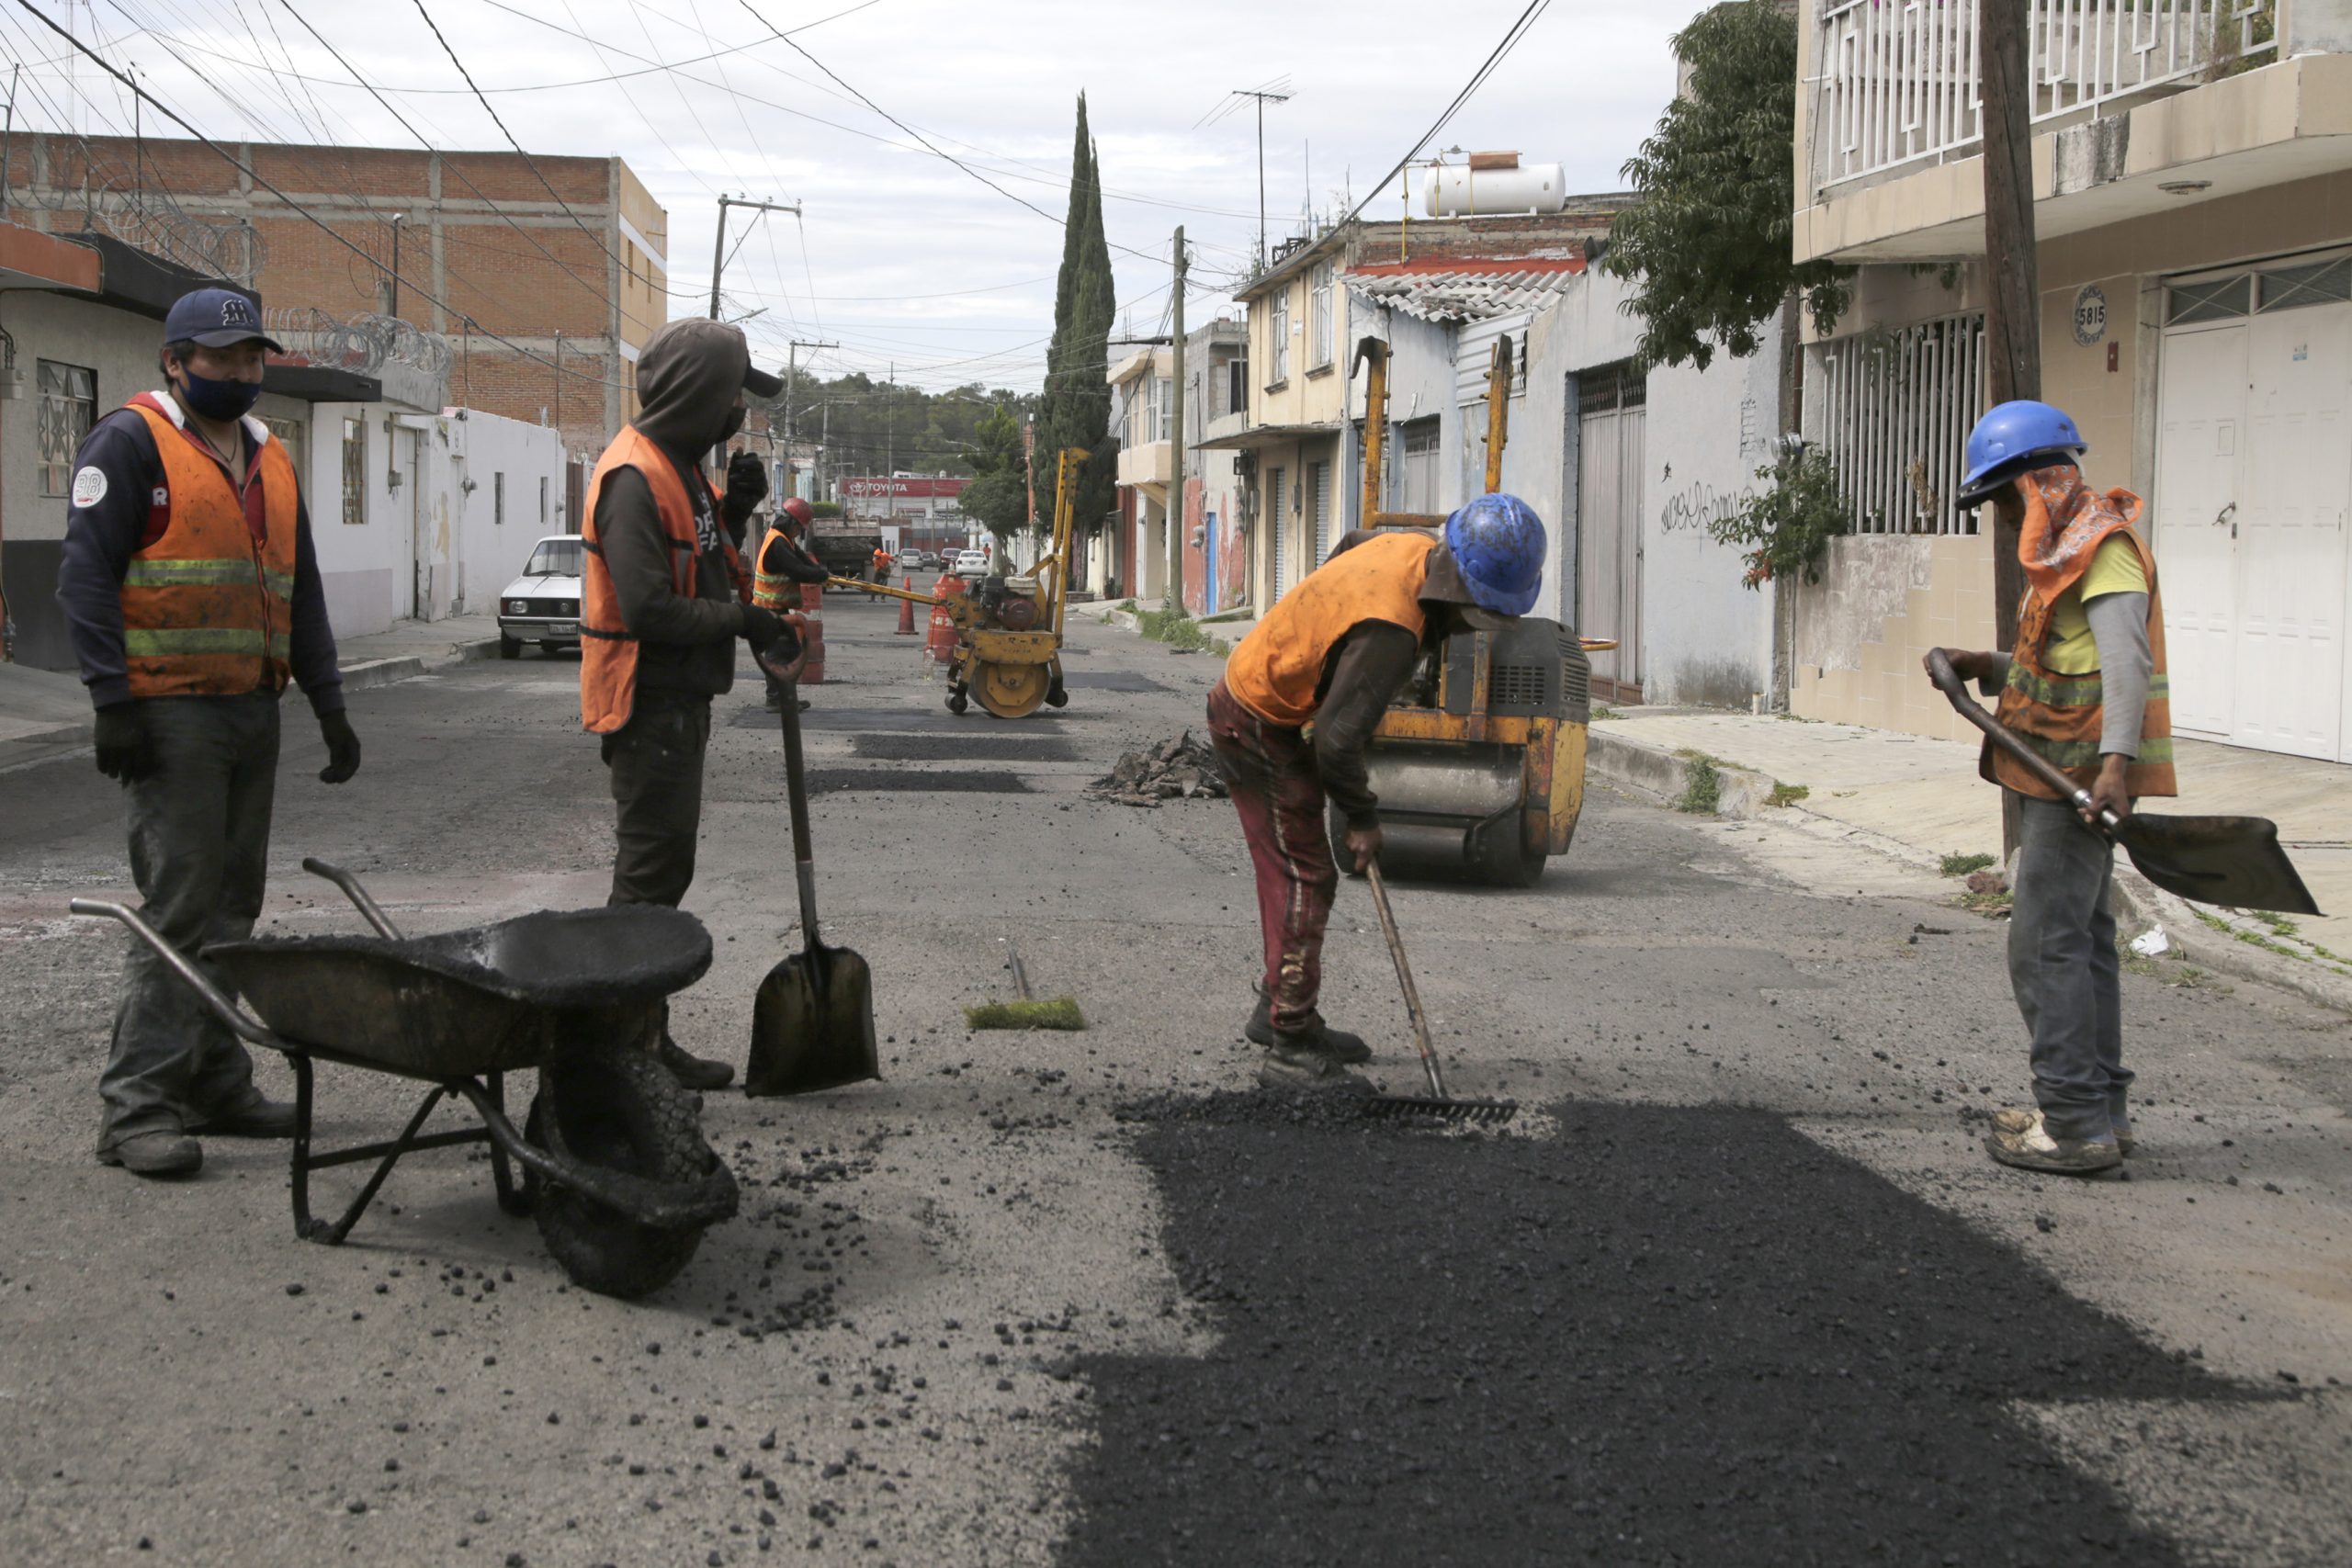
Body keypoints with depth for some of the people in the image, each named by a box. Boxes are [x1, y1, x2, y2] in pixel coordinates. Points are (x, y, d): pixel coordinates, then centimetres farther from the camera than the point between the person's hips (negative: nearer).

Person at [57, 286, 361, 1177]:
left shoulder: (268, 461, 18)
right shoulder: (132, 443, -5)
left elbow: (300, 595, 23)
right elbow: (86, 575, -11)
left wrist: (329, 705, 17)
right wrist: (113, 701, -19)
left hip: (253, 712, 8)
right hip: (171, 712, -8)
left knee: (230, 907, 11)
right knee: (178, 908, -10)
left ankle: (213, 1084, 20)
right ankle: (137, 1109, -5)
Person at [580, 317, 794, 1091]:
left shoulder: (677, 464, 15)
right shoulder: (633, 476, -19)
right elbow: (647, 607, -26)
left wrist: (733, 510, 6)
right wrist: (740, 619, -17)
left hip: (681, 699, 11)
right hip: (650, 703, -11)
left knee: (661, 868, 15)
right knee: (653, 870, -6)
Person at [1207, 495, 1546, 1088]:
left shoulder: (1414, 544, -5)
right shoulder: (1391, 629, -33)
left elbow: (1350, 545, 20)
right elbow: (1338, 737, -30)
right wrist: (1362, 819, -16)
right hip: (1257, 723, -10)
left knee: (1296, 872, 17)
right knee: (1303, 878, -9)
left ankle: (1279, 1011, 27)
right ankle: (1289, 1049, -6)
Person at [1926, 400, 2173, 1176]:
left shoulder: (2104, 543, -13)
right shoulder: (2066, 549, 20)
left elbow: (2125, 657, -26)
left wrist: (2117, 760, -37)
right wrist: (1987, 668, 7)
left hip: (2081, 777, -11)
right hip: (2063, 777, 11)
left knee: (2045, 943, -11)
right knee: (2080, 938, 15)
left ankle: (2075, 1123, -8)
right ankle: (2100, 1108, 24)